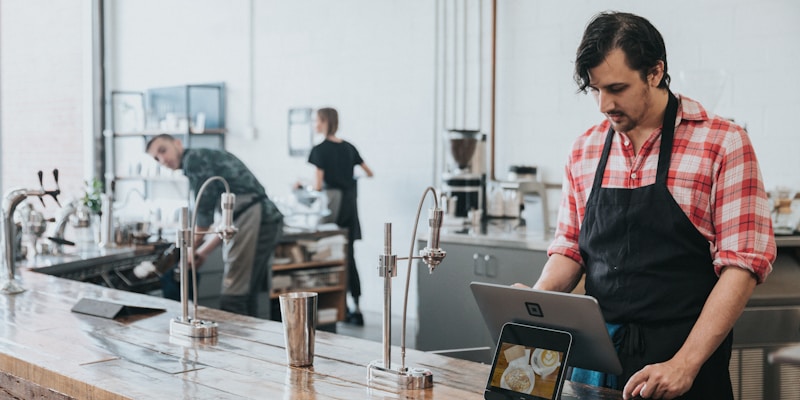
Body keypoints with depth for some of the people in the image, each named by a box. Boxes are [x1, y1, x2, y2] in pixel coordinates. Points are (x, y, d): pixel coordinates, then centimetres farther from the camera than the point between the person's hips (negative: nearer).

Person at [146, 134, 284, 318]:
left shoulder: (194, 158, -2)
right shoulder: (208, 157, 27)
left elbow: (204, 212, -6)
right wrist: (203, 251, 27)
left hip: (253, 219, -10)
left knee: (232, 300, -8)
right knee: (247, 297, 13)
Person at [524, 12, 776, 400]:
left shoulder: (723, 143, -9)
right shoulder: (585, 149, 5)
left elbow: (742, 264, -12)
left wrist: (684, 364, -20)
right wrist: (537, 297, -8)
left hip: (683, 364, -4)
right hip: (596, 359, 4)